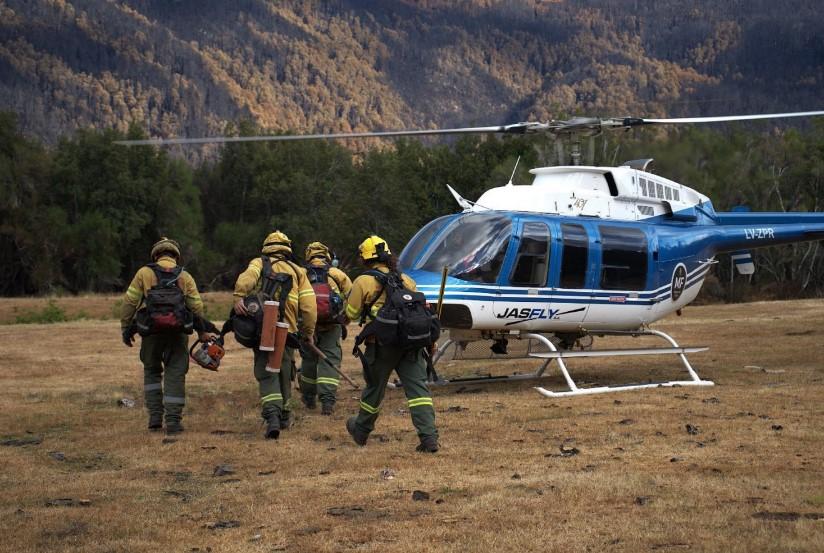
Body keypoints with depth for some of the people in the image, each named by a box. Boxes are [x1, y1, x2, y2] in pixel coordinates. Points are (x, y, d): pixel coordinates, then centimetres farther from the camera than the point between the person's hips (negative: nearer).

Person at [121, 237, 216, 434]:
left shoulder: (144, 273, 5)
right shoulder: (185, 277, 8)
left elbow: (130, 302, -1)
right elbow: (197, 307, 5)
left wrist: (125, 328, 7)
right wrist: (203, 331, 17)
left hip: (151, 332, 0)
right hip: (177, 332, 0)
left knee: (152, 371, 18)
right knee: (175, 375, 5)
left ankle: (155, 416, 11)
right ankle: (173, 421, -2)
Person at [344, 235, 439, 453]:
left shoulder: (364, 282, -3)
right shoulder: (406, 280, 12)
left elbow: (351, 314, 4)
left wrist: (350, 296, 23)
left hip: (382, 345, -3)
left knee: (374, 388, 15)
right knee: (417, 387, -3)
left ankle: (361, 431, 36)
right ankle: (429, 437, -15)